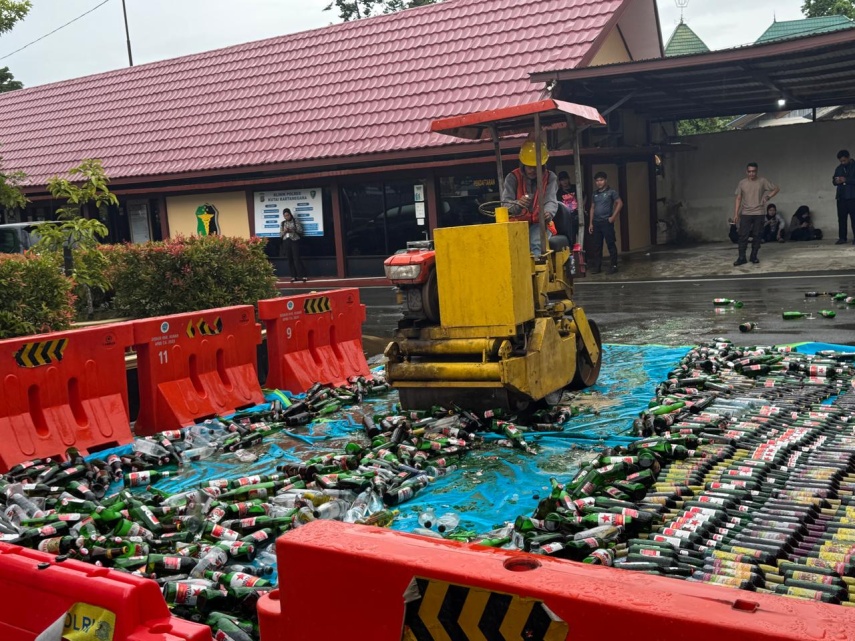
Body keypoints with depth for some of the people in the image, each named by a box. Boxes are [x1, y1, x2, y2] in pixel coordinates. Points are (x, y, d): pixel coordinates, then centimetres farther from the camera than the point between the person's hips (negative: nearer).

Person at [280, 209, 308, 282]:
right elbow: (280, 235, 11)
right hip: (286, 242, 4)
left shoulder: (296, 221, 4)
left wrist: (292, 230, -17)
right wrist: (284, 231, -9)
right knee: (290, 259, 1)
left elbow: (300, 230, -3)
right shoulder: (282, 223, 14)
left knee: (296, 258, -11)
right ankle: (294, 276, 5)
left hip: (294, 241, -4)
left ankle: (301, 275, -10)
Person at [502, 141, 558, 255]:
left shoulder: (550, 177, 1)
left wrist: (548, 213, -38)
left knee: (536, 244, -32)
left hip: (539, 222, 0)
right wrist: (518, 204, -36)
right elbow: (505, 204, -11)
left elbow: (551, 201, -11)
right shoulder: (513, 177, -2)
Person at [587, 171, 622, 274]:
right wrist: (590, 223, 11)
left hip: (607, 222, -5)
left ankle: (614, 266, 3)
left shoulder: (611, 192, -1)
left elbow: (620, 203, -6)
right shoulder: (595, 193, 15)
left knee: (611, 244, -3)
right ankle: (597, 266, 11)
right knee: (596, 245, 6)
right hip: (596, 222, 5)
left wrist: (613, 217, -12)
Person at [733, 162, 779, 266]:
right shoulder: (742, 183, 2)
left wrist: (768, 197, -7)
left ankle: (754, 256, 12)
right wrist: (736, 213, -1)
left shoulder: (762, 181, 0)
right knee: (743, 236, -5)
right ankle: (741, 258, -3)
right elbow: (738, 199, 5)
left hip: (758, 213, 0)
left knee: (757, 236, 2)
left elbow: (776, 189, 9)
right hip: (745, 213, 0)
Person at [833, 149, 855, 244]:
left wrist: (846, 180, -20)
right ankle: (842, 238, 4)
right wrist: (836, 181, -3)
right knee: (841, 218, 2)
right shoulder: (838, 168, 17)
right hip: (841, 197, 5)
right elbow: (834, 180, 19)